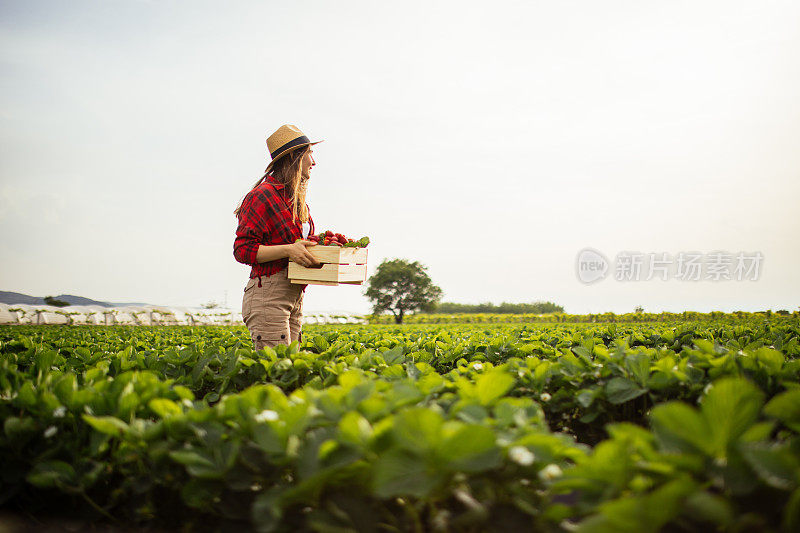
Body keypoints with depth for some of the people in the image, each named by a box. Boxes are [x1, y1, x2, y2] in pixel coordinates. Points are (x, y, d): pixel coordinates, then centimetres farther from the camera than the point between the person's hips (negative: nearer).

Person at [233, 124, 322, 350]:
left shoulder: (297, 201, 18)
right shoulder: (262, 196, -9)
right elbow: (243, 250, -12)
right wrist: (288, 250, -23)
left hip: (294, 297, 9)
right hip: (268, 295, -9)